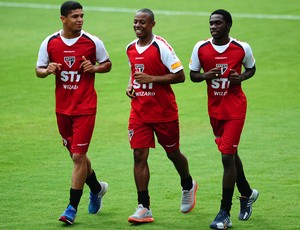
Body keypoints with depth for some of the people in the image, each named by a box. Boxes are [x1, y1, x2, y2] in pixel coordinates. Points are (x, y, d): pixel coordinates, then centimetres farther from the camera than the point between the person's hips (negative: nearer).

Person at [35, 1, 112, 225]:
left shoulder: (93, 42, -5)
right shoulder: (50, 43, -1)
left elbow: (107, 64, 8)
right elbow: (39, 69, 8)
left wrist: (95, 68, -13)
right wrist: (47, 70, -15)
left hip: (85, 108, -3)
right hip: (62, 108, 3)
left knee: (79, 156, -9)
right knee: (76, 154, 15)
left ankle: (73, 207, -2)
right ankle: (96, 187, 41)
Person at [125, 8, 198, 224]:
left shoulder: (161, 46, -14)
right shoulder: (130, 48, 6)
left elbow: (180, 75, -15)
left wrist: (152, 79, -22)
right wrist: (130, 86, 3)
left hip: (164, 111, -5)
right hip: (139, 112, 5)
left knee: (173, 152, 12)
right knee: (139, 156, -6)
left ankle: (188, 186, 43)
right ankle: (144, 208, -5)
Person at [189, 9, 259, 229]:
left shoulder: (242, 48, -9)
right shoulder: (200, 48, -4)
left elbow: (251, 68, 9)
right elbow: (193, 74, 4)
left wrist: (241, 77, -13)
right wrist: (205, 76, -17)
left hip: (235, 109, -4)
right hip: (215, 109, 4)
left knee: (228, 157, -11)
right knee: (230, 154, 18)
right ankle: (247, 193, 44)